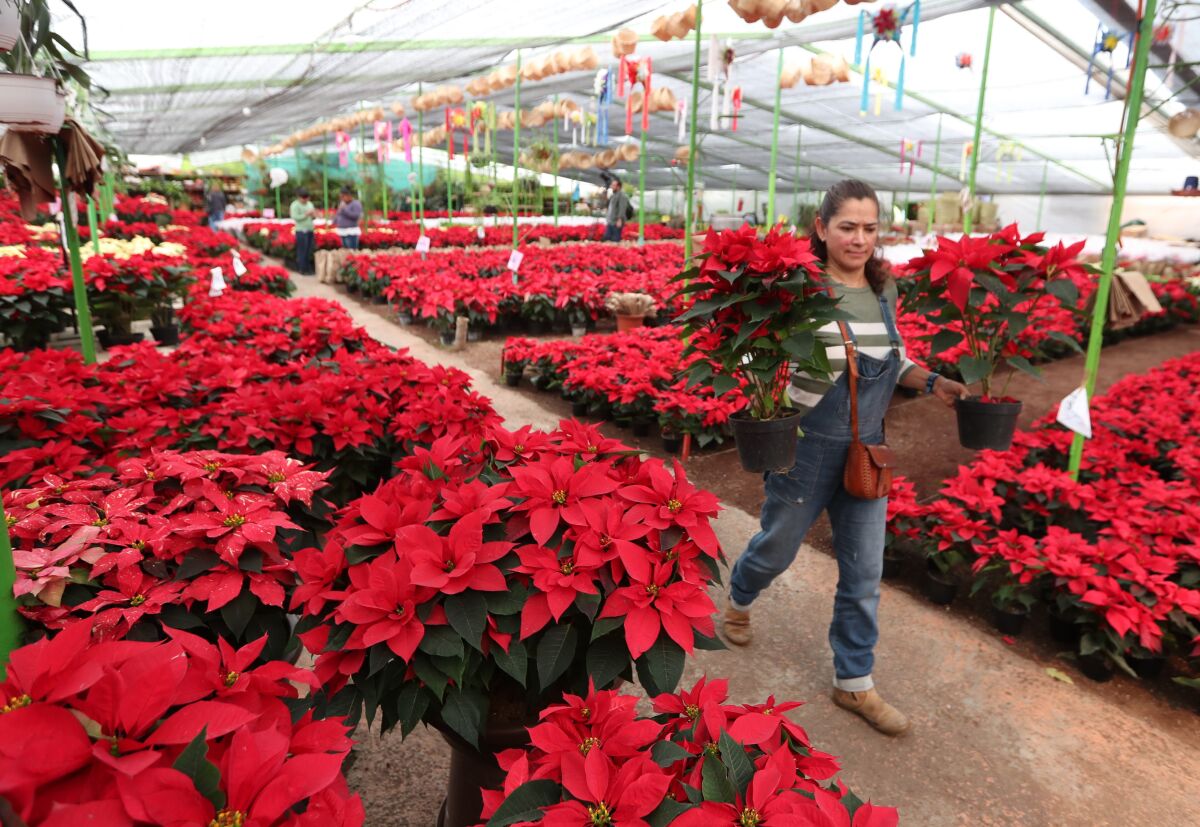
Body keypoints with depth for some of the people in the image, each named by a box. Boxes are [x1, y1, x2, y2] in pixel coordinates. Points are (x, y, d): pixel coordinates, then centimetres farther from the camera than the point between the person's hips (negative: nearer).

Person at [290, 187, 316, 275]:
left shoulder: (310, 204, 15)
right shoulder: (295, 205, -6)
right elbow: (295, 217, -15)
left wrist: (313, 214, -3)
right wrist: (306, 214, -18)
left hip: (310, 230, 7)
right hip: (301, 231, -7)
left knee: (309, 251, 8)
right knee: (302, 251, -6)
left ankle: (308, 268, 14)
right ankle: (302, 269, -2)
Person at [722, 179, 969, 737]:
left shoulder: (885, 290, 4)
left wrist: (932, 382, -1)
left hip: (866, 449, 5)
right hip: (807, 445, -5)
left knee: (864, 572, 10)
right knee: (778, 545, 15)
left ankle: (854, 683, 28)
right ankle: (738, 601, 50)